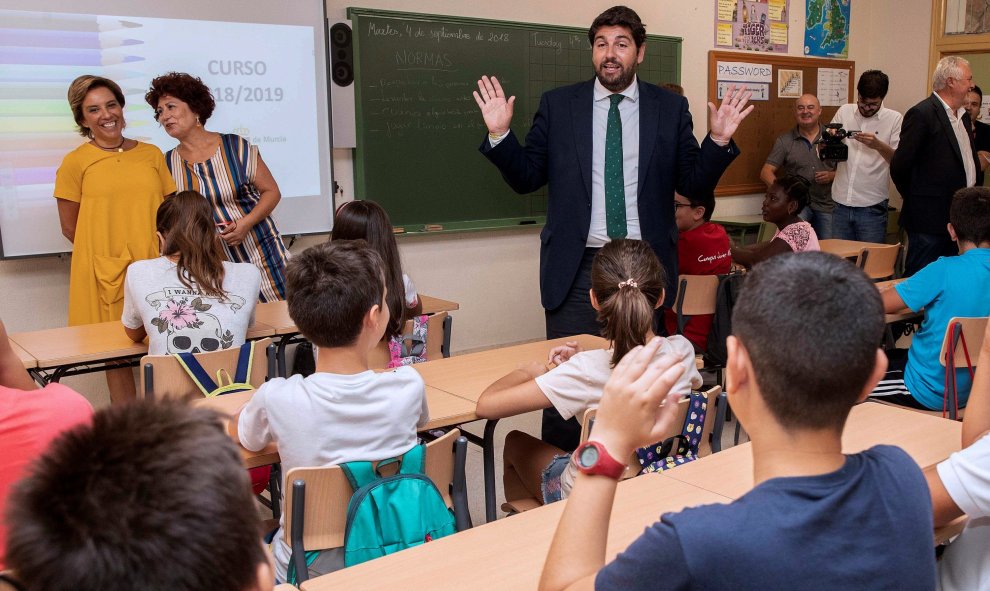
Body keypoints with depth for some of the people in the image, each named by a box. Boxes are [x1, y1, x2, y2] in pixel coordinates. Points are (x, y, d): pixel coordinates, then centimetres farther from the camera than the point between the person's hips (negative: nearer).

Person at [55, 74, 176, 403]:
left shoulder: (152, 154, 11)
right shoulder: (75, 162, 2)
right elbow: (70, 228, 4)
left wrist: (156, 253, 0)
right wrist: (107, 253, 0)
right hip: (105, 274, -2)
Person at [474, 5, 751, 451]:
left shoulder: (670, 108, 5)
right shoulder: (557, 105, 3)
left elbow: (692, 184, 5)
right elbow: (526, 179, 3)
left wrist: (718, 141, -11)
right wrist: (499, 134, -11)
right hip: (577, 267, -1)